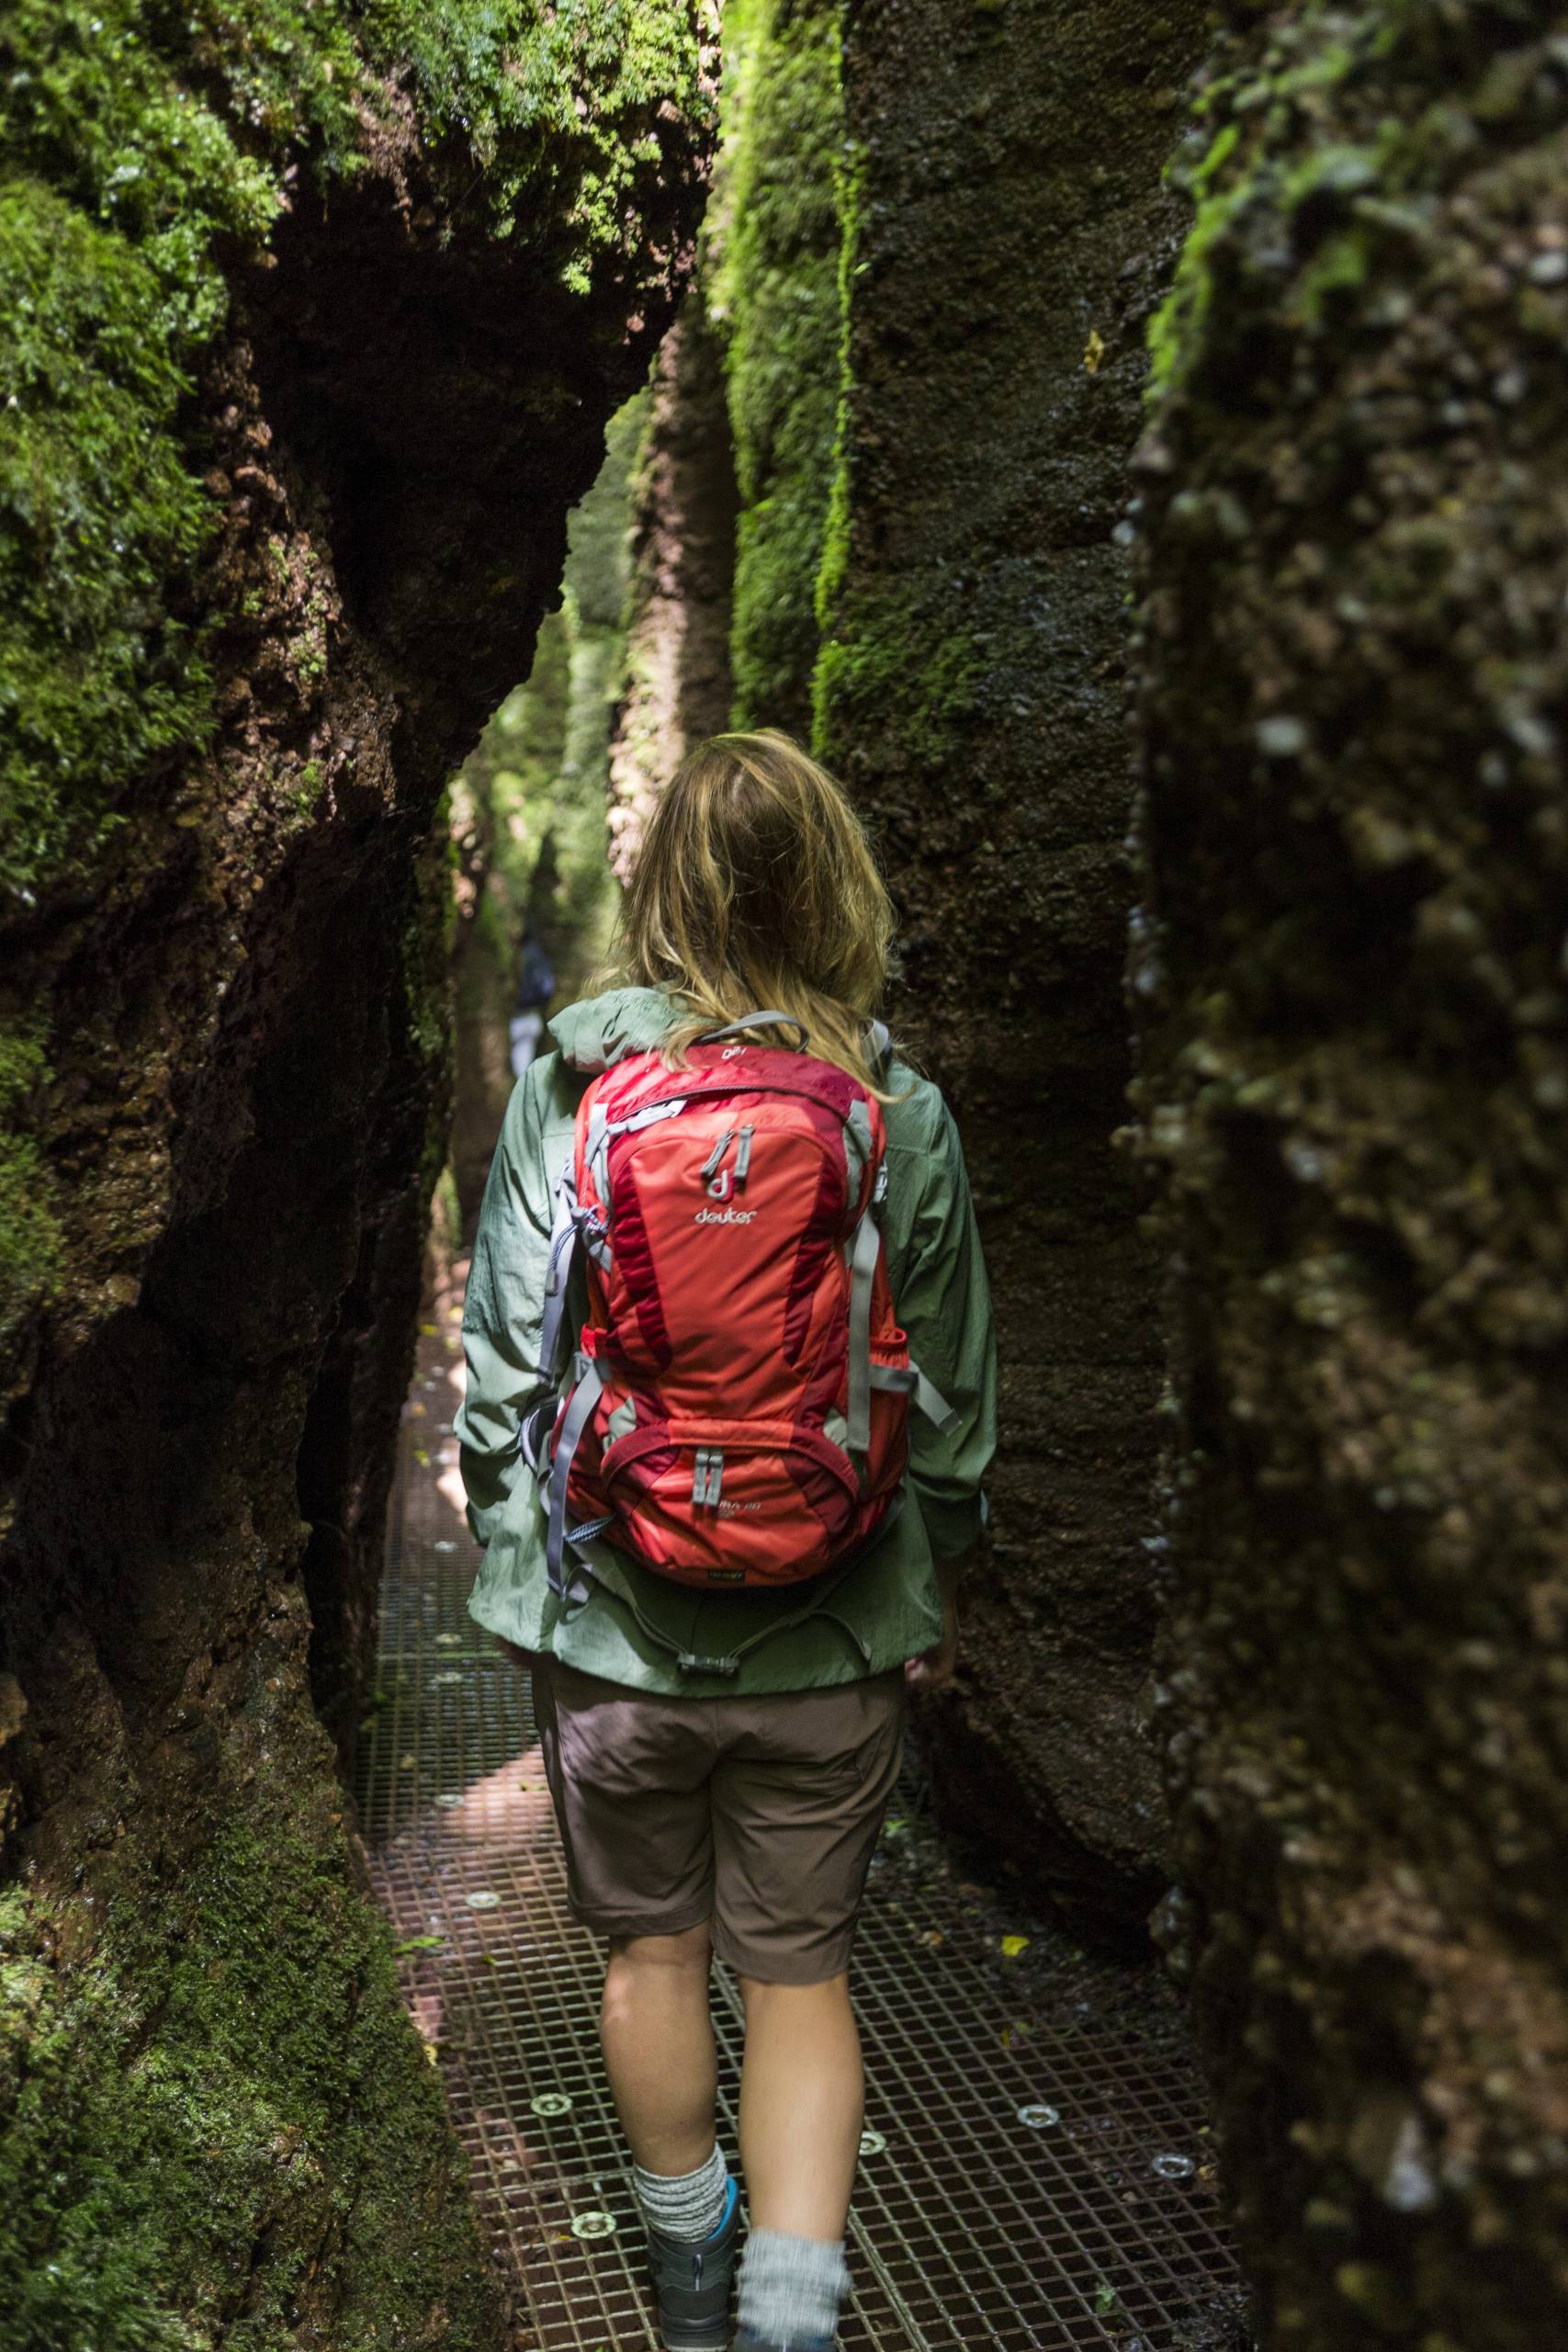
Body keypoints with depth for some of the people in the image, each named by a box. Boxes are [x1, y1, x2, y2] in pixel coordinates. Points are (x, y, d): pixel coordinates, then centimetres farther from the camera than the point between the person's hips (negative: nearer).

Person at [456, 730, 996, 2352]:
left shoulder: (568, 1085, -9)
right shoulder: (901, 1111, -7)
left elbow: (504, 1358, -5)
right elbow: (953, 1394, -1)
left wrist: (513, 1540, 11)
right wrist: (934, 1587, 13)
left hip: (614, 1615, 1)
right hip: (833, 1629, 0)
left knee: (653, 1951, 21)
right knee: (800, 1973, 17)